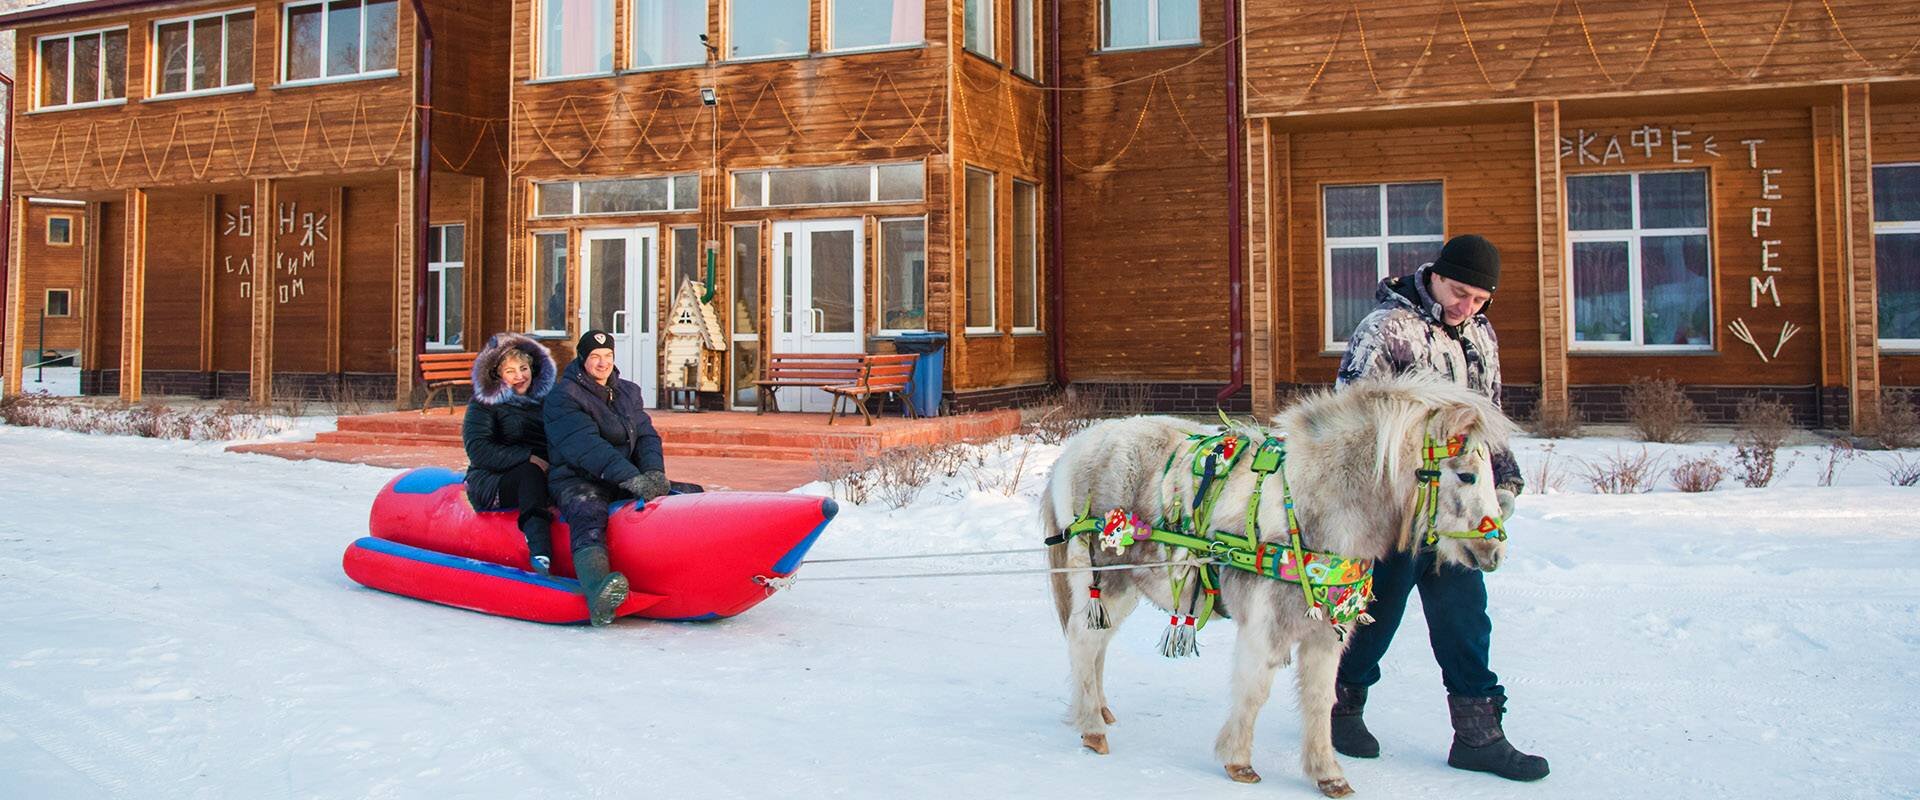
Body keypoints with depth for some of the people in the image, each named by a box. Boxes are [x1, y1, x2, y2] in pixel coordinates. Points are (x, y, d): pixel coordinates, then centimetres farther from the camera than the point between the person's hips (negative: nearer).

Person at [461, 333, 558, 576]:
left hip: (543, 478, 5)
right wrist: (529, 458, -17)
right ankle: (540, 552, -55)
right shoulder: (483, 403, 5)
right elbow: (479, 451, -8)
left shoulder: (545, 398, 17)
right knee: (530, 473, -37)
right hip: (490, 481, -4)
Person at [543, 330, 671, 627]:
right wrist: (632, 479, -30)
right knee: (589, 516, -39)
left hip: (626, 481, 8)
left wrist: (654, 473, -12)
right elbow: (586, 447, -18)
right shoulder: (562, 397, -4)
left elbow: (647, 436, 11)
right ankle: (597, 593, -65)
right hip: (577, 480, -7)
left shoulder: (629, 392, 19)